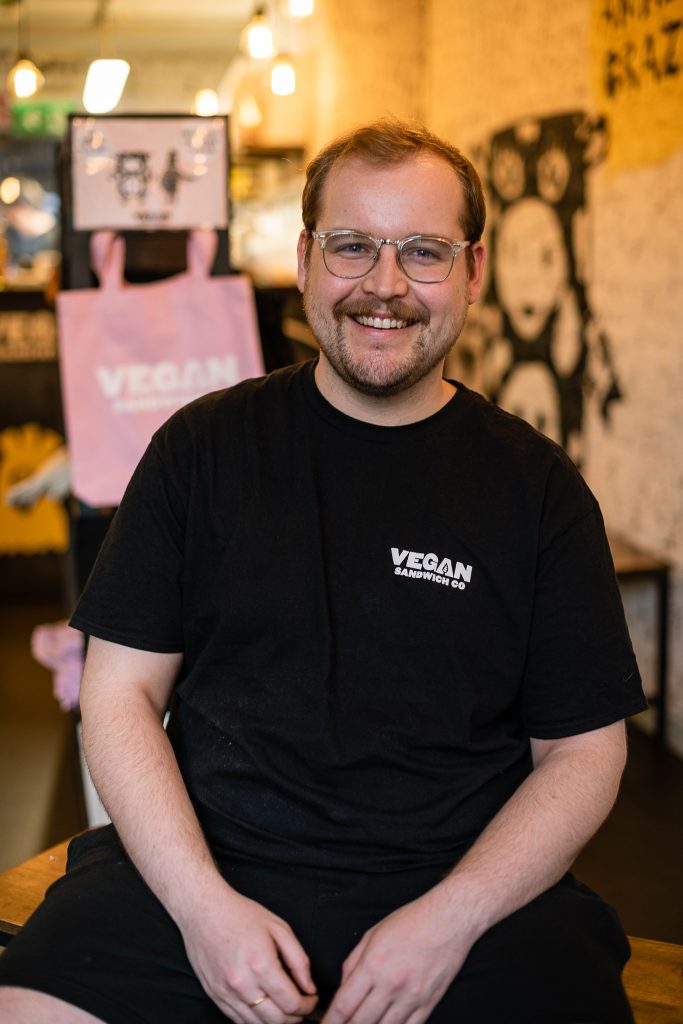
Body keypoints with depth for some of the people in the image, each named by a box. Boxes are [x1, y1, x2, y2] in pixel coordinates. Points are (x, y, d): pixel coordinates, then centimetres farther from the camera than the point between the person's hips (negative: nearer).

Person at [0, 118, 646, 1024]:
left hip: (465, 886, 0)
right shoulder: (203, 446, 5)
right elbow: (122, 689, 4)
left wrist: (450, 919, -10)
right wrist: (201, 901, -10)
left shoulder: (539, 488, 4)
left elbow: (584, 752, 5)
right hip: (200, 866, 1)